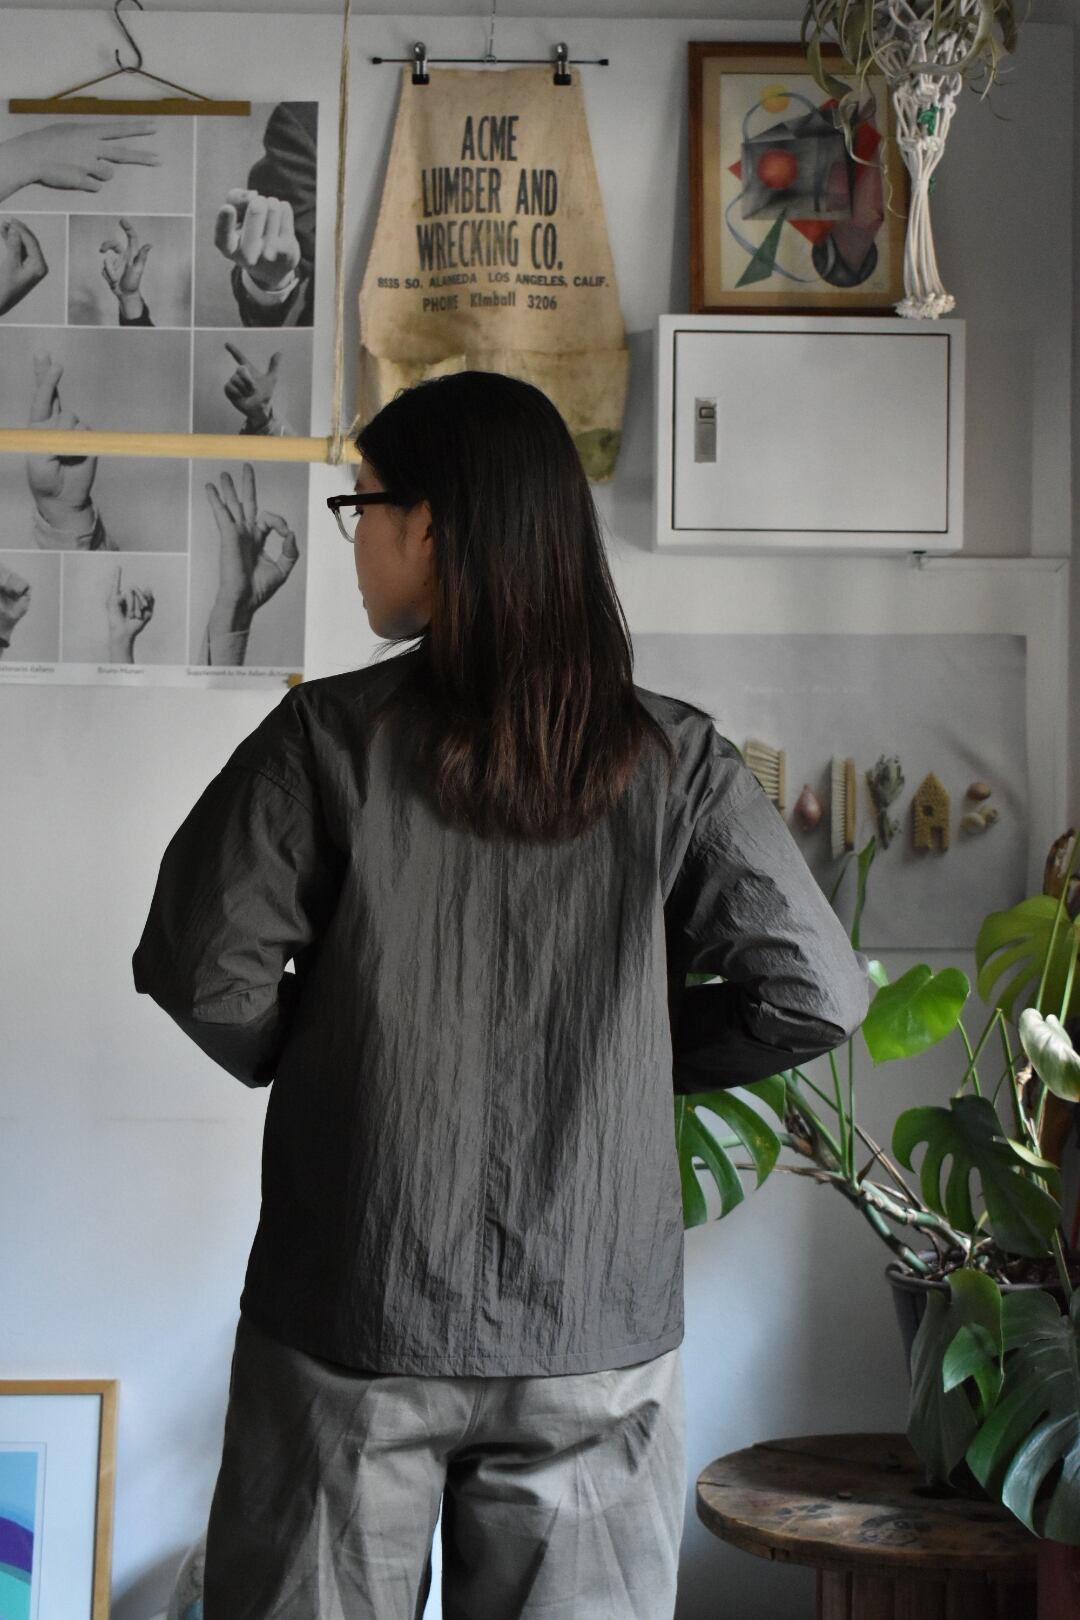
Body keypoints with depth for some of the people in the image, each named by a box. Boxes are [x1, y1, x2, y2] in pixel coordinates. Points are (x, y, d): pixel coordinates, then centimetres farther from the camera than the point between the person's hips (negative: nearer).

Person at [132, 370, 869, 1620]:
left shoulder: (331, 740, -10)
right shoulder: (672, 761, -4)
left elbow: (201, 970, -12)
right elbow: (817, 992, -6)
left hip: (354, 1329, -1)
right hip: (595, 1334, 2)